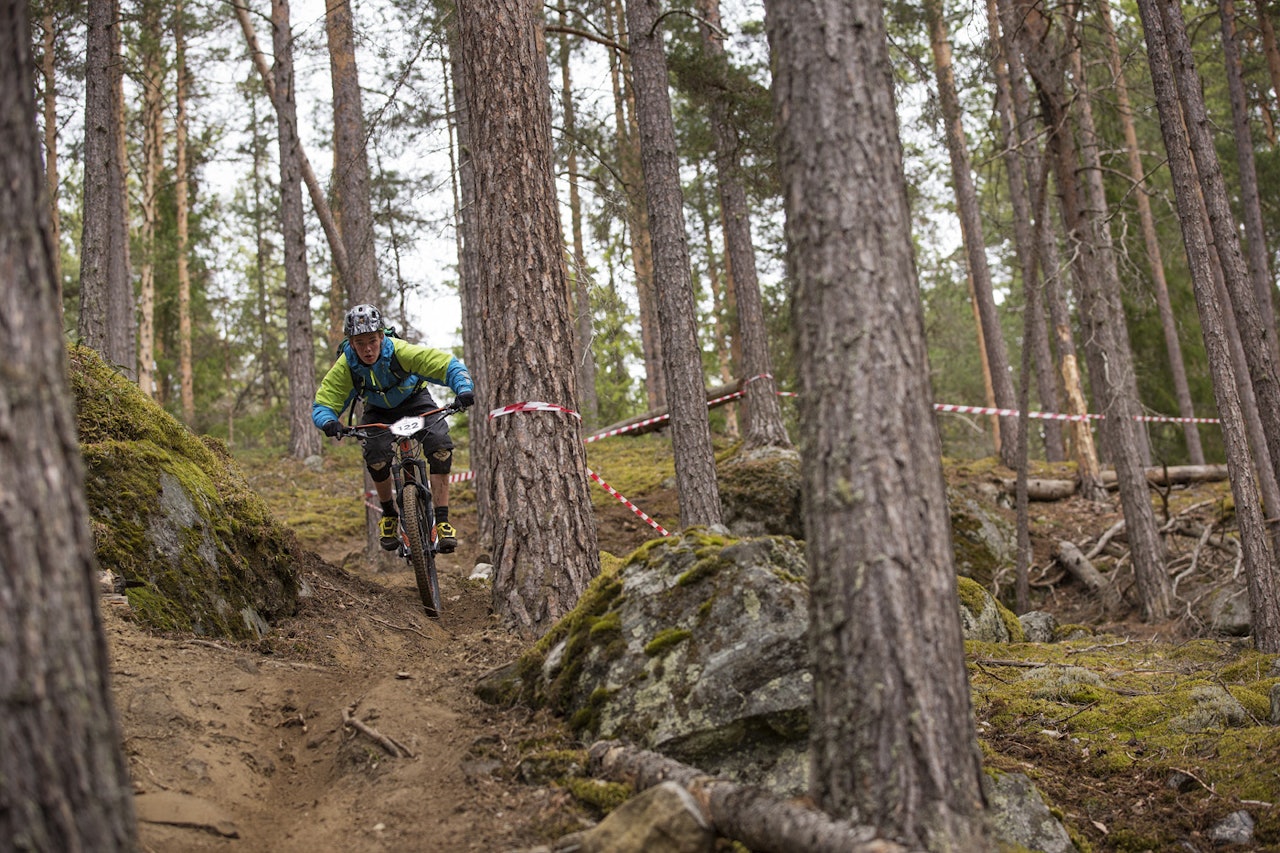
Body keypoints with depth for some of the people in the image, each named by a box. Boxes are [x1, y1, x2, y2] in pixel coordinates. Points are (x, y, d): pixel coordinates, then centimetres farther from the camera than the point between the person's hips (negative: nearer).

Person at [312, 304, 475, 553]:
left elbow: (448, 365, -33)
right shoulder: (344, 366, -28)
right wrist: (328, 422, -48)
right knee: (376, 454, -27)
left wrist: (464, 389, -52)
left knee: (440, 444, -27)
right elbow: (322, 404, -24)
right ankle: (389, 514, 1)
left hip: (414, 400, -1)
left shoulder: (400, 350, -34)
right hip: (379, 410, 1)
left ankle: (442, 521, -21)